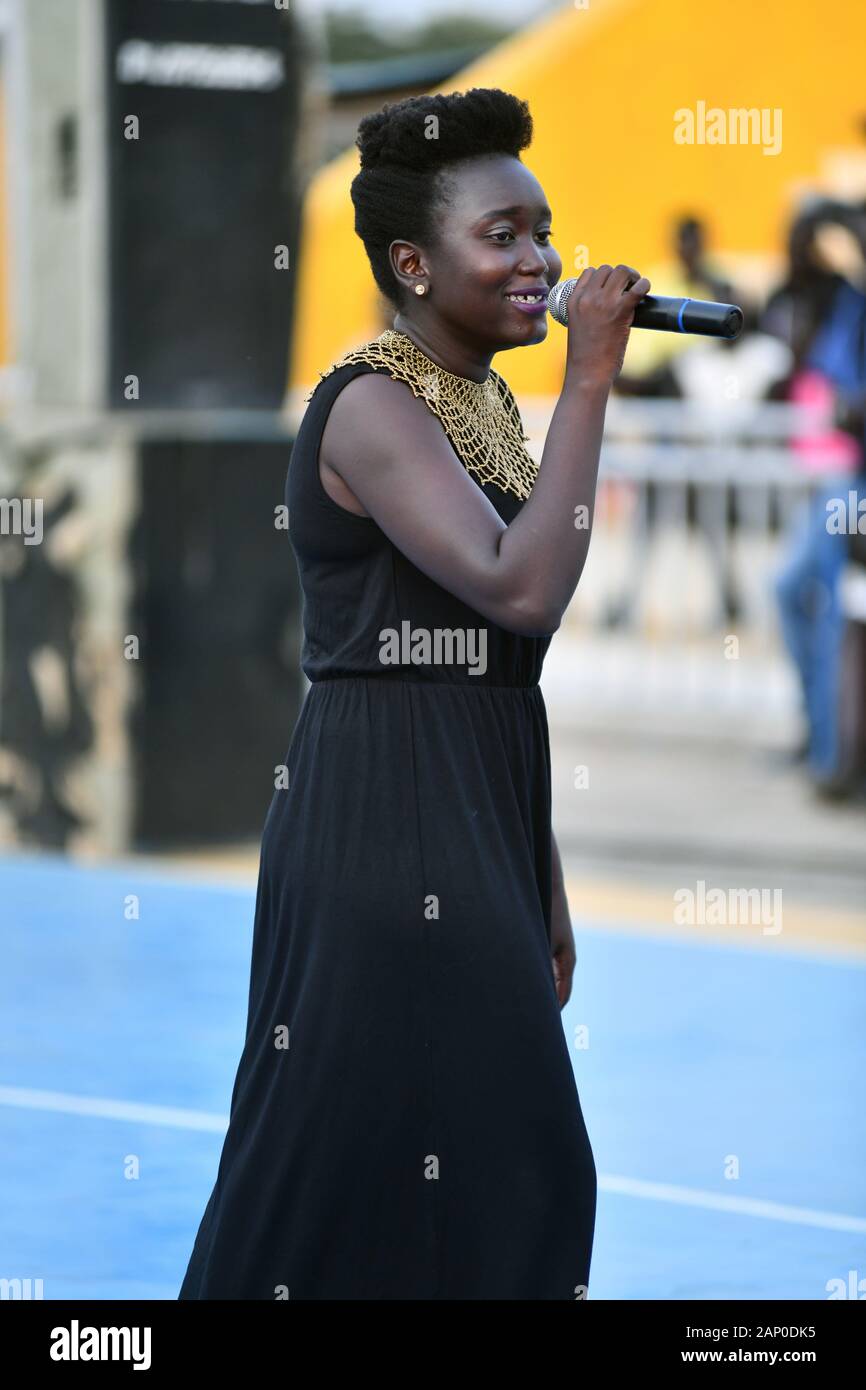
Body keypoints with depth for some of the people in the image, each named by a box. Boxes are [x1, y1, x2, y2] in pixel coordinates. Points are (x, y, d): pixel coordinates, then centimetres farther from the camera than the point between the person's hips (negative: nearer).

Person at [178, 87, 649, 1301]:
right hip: (385, 824, -9)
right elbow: (522, 592, -27)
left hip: (478, 821, 9)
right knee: (366, 1160, -4)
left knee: (504, 1173, 11)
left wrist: (542, 873, 17)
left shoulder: (485, 403, 14)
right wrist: (591, 380, -21)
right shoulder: (371, 405, -14)